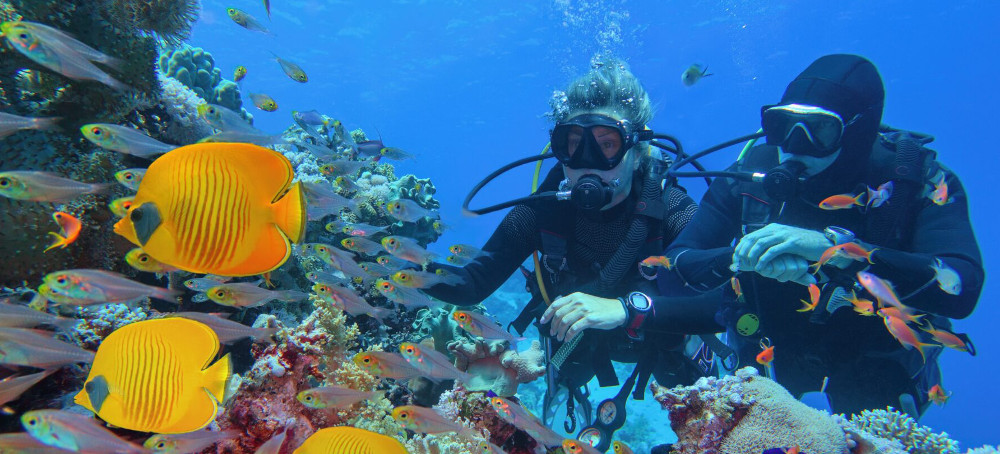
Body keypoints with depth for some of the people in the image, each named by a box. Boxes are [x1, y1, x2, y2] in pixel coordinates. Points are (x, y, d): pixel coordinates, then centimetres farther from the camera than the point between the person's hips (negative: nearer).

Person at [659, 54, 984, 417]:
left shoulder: (918, 180, -22)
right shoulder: (754, 172, -20)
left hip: (874, 359, 0)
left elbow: (961, 288, -37)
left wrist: (834, 247, -48)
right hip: (770, 349, 1)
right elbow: (671, 271, -22)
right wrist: (741, 257, -42)